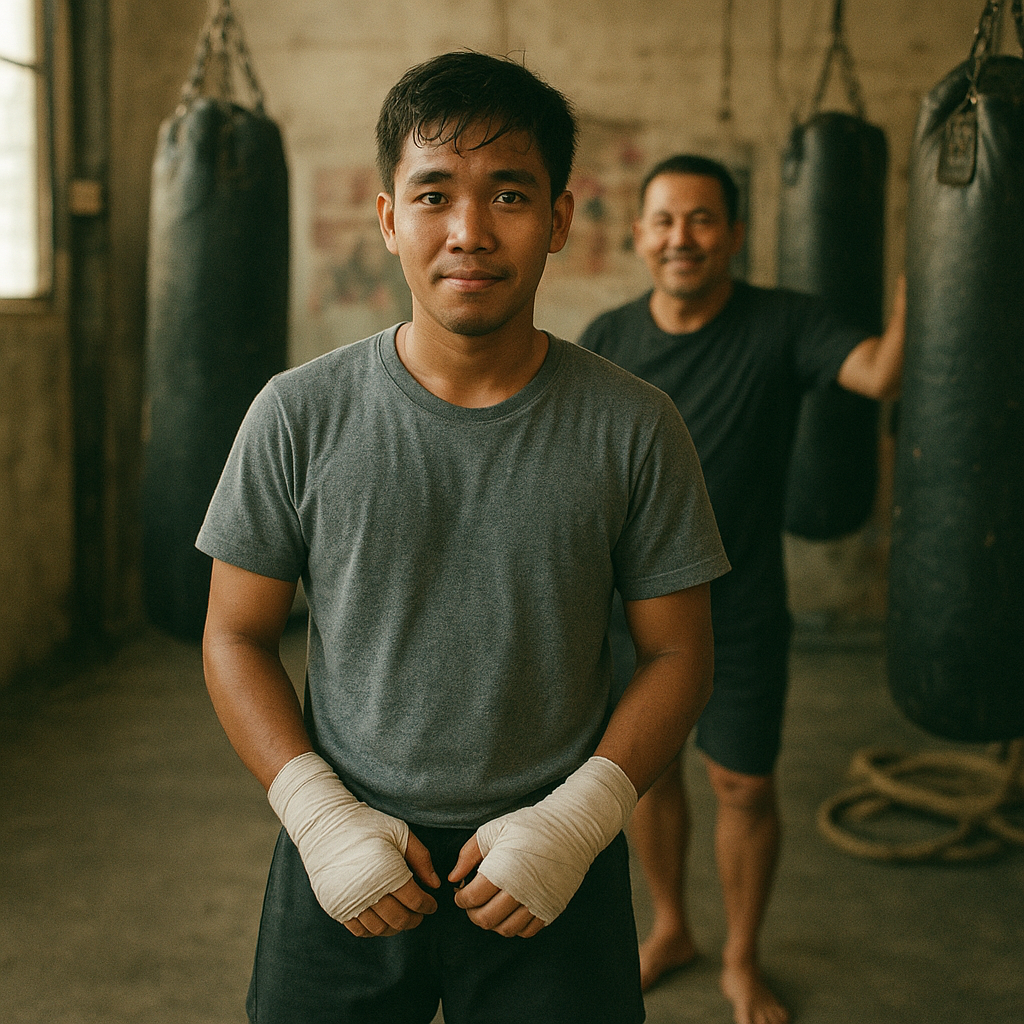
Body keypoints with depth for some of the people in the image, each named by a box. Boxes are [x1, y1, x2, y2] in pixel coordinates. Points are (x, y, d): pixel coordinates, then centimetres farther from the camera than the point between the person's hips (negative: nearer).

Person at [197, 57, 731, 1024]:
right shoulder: (299, 416, -6)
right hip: (344, 866, 1)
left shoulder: (635, 429, -7)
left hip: (561, 871, 0)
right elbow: (236, 635, 0)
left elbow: (676, 653, -1)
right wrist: (322, 815, -11)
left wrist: (577, 819, -13)